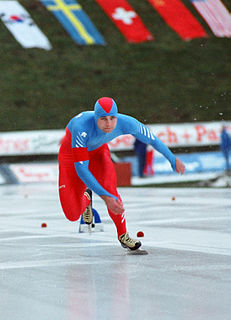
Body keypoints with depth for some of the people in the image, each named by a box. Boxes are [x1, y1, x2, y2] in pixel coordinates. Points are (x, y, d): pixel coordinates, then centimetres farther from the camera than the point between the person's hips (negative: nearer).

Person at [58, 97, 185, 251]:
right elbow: (80, 168, -41)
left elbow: (151, 138, -11)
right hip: (71, 153, -3)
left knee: (109, 188, -25)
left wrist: (173, 159, 1)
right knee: (73, 214, -8)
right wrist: (105, 197, -47)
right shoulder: (82, 127, -42)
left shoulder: (125, 123, -30)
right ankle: (86, 198, 31)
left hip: (98, 151, 3)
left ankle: (123, 235, 0)